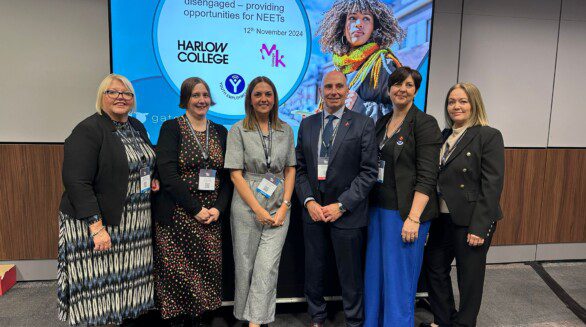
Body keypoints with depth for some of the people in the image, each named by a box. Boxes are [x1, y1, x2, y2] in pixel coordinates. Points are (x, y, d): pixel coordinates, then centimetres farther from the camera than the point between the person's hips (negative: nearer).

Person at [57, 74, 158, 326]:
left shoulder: (137, 127, 12)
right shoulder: (87, 130, -11)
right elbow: (77, 182, -18)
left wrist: (153, 181, 6)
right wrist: (97, 227, -23)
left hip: (136, 220, 7)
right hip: (99, 220, -6)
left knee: (127, 282, 11)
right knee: (99, 286, 1)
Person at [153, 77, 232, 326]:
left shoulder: (220, 132, 11)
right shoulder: (171, 128, -1)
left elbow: (227, 175, 9)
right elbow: (168, 174, -11)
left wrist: (219, 208, -6)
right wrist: (196, 209, -14)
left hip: (211, 216, 4)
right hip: (177, 216, -3)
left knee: (205, 273, 6)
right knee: (178, 276, 1)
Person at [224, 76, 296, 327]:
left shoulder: (285, 130, 8)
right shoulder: (238, 130, -1)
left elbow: (290, 169, 8)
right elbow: (236, 173, -6)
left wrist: (284, 206, -4)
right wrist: (258, 209, -12)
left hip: (278, 208, 2)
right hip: (247, 207, -1)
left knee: (267, 267, -4)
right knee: (245, 265, 8)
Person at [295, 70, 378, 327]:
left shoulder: (363, 124, -4)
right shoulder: (307, 124, 8)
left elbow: (368, 171, -8)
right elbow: (300, 168, 8)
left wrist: (341, 205, -13)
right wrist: (309, 201, -6)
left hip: (347, 213, -3)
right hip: (313, 210, 4)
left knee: (350, 275, 8)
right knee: (313, 271, 14)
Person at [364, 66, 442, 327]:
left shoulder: (424, 123, -8)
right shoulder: (382, 122, 12)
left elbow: (427, 176, -14)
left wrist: (413, 218, -20)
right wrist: (371, 204, 10)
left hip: (406, 212, -6)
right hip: (378, 208, 7)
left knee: (399, 278, 3)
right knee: (375, 274, 15)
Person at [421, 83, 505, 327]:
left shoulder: (489, 136, -10)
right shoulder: (444, 136, 8)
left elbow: (492, 185, -15)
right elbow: (436, 179, 9)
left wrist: (479, 227, -18)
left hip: (470, 221, -6)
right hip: (443, 218, 7)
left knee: (470, 278, 10)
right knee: (435, 269, 16)